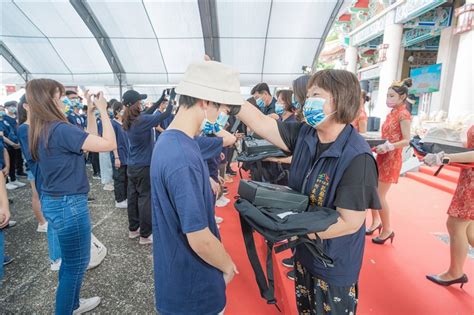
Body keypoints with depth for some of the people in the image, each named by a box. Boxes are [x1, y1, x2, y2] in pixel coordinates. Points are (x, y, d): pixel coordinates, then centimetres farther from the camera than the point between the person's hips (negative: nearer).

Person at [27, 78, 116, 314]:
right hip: (68, 204, -10)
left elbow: (89, 140, 13)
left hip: (54, 201, 10)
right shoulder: (60, 129, -23)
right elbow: (109, 144, -25)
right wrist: (103, 110, -15)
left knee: (70, 260, 25)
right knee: (76, 263, 8)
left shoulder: (42, 131, 7)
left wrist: (90, 112, 9)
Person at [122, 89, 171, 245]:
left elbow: (147, 112, 17)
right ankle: (145, 235, 8)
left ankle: (133, 229, 28)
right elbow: (166, 114, -18)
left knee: (133, 196, 14)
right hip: (144, 166, -8)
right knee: (145, 198, 0)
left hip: (132, 166, 8)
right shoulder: (142, 120, -20)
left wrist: (161, 99, 18)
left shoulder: (129, 120, 4)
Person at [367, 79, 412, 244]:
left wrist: (389, 147, -30)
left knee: (379, 196, -3)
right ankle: (376, 221, 29)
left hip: (391, 158, -8)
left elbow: (406, 141, -17)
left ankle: (387, 230, 14)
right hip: (382, 156, 8)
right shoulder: (391, 113, 12)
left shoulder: (403, 114, -12)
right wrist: (377, 145, 5)